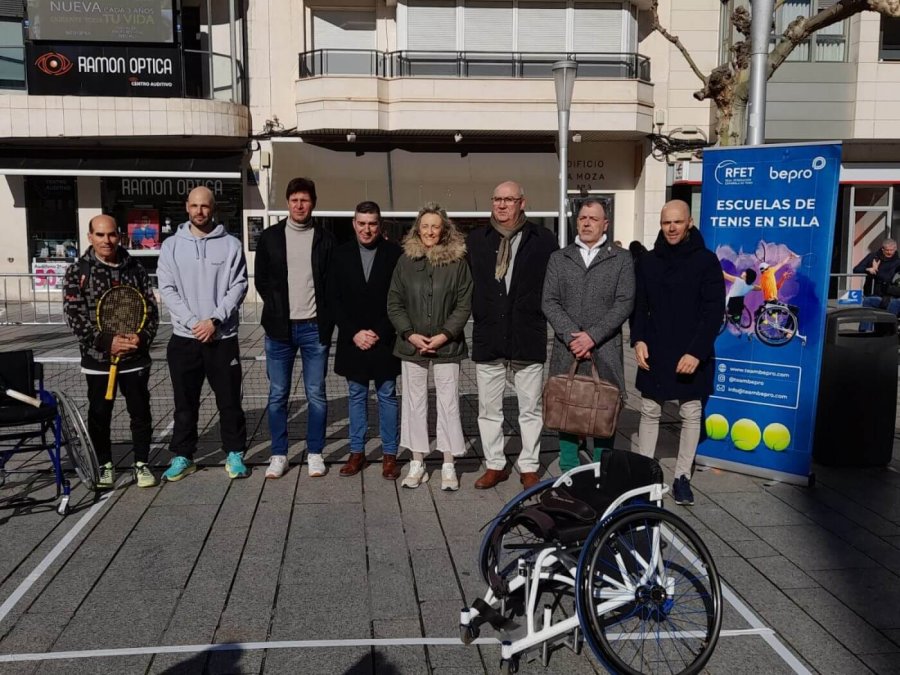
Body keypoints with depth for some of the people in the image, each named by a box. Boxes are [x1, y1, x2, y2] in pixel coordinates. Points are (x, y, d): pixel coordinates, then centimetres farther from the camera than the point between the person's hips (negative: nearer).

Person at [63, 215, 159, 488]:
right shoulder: (78, 271, -2)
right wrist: (106, 342, -17)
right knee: (99, 415, 10)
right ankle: (105, 466, 26)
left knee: (140, 412, 7)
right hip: (97, 358, -1)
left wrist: (143, 337, -13)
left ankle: (141, 463, 21)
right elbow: (74, 316, -7)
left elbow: (151, 308, 4)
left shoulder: (135, 268, 3)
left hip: (135, 357, 1)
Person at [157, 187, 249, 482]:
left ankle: (235, 454, 19)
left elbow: (238, 287, -3)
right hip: (184, 337, 1)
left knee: (229, 400, 6)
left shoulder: (231, 245, 1)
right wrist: (193, 322, -12)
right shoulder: (171, 245, 5)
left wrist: (214, 320, -14)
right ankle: (182, 457, 21)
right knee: (185, 403, 9)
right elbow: (167, 289, -1)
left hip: (223, 336, -1)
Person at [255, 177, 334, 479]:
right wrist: (278, 310, 2)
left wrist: (326, 319, -4)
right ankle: (279, 454, 17)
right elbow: (261, 280, 9)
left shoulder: (325, 239, 3)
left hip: (314, 328, -1)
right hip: (279, 328, 1)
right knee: (277, 395, 6)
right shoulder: (270, 237, 6)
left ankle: (315, 453, 17)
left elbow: (333, 283, 4)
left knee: (316, 395, 5)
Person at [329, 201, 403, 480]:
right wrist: (354, 333, -8)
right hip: (352, 339, 2)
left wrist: (379, 333, -11)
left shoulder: (394, 253, -4)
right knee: (356, 396, 10)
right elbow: (335, 299, 2)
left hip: (384, 340, -2)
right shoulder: (341, 254, 3)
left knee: (387, 396, 6)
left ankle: (389, 454, 14)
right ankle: (357, 452, 20)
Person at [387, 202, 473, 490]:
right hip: (412, 344, 2)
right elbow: (394, 302, 4)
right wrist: (410, 334, -7)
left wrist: (444, 335, -12)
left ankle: (449, 465, 12)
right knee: (414, 402, 7)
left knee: (448, 402, 1)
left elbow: (464, 304, -3)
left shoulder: (457, 261, -1)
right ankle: (417, 463, 18)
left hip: (447, 345, -2)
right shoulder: (406, 260, 3)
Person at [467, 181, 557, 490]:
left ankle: (529, 467, 20)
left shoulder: (543, 240, -1)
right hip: (487, 338, 2)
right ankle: (494, 465, 22)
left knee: (530, 408, 7)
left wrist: (540, 315, -1)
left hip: (528, 338, -2)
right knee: (488, 408, 9)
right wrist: (479, 315, 5)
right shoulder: (475, 240, 6)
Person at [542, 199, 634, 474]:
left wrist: (592, 336, -13)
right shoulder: (559, 258, 12)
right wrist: (571, 337, -10)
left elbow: (624, 303, -3)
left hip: (605, 351, -2)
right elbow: (549, 302, 3)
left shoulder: (622, 258, 7)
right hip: (566, 350, 2)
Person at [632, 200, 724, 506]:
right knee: (649, 412, 8)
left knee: (691, 415, 6)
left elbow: (714, 311, -9)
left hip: (691, 356, -3)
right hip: (654, 354, 3)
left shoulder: (706, 260, -5)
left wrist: (697, 351, -17)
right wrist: (638, 340, -5)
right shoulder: (649, 261, 5)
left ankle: (682, 477, 17)